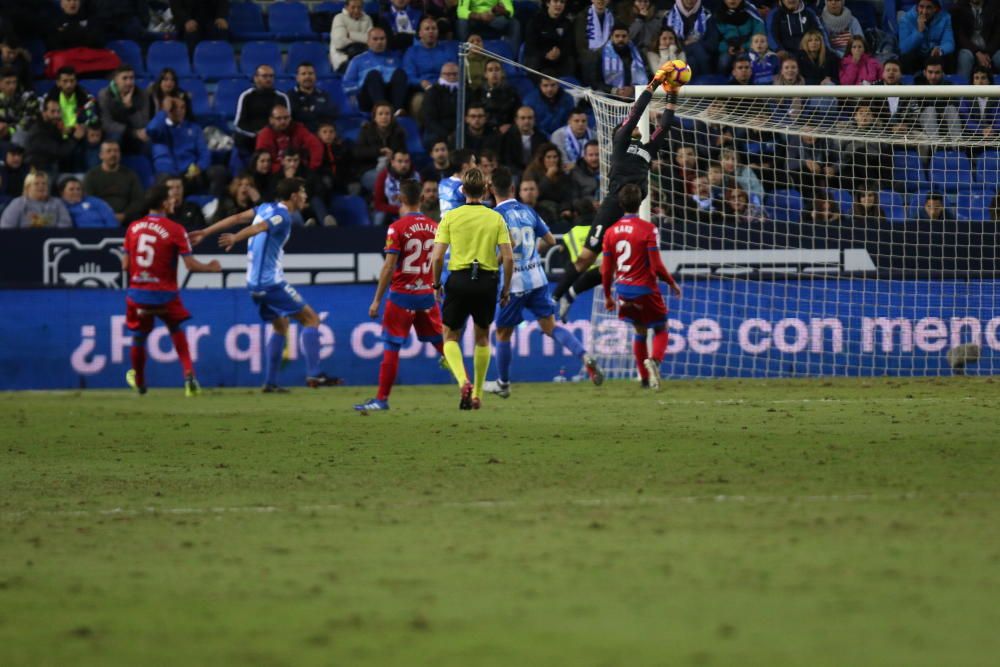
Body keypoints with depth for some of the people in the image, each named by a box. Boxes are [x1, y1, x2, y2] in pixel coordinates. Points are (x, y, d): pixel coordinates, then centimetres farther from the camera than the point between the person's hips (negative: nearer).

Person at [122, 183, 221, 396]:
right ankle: (188, 375, 4)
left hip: (137, 293, 2)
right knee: (177, 332, 19)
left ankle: (139, 382, 36)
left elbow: (125, 264, 4)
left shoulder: (133, 228, 1)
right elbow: (190, 265, -13)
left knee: (138, 338, 18)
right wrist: (211, 268, 5)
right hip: (164, 294, -2)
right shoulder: (175, 230, -10)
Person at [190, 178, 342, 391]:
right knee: (311, 318, -5)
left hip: (255, 283, 9)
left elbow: (237, 218, 11)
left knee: (281, 325, 21)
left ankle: (270, 382, 16)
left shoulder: (267, 208, 12)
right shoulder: (282, 216, -13)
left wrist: (205, 232, 13)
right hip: (271, 282, -9)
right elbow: (260, 227, -29)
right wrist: (235, 238, -43)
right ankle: (313, 374, -13)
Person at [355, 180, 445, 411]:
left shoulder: (397, 228, -11)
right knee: (441, 342, 14)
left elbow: (389, 267, -14)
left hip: (402, 294, -5)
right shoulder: (434, 227, 4)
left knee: (391, 347, 0)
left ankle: (382, 399, -1)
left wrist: (377, 300, -10)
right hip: (427, 294, 5)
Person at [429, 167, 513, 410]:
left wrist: (436, 284, 8)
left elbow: (437, 256, -7)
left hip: (459, 279, -1)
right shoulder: (496, 218, 2)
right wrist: (506, 289, 9)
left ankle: (463, 381, -14)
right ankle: (477, 394, 21)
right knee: (482, 338, 20)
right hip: (487, 281, 1)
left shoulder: (450, 217, -2)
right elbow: (508, 257, -3)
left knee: (450, 337, 11)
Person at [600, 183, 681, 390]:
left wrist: (607, 296, 16)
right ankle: (654, 360, -21)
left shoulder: (611, 232, 1)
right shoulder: (648, 229, -13)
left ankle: (644, 377, 17)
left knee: (640, 331, 20)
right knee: (660, 330, 9)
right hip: (645, 288, -4)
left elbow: (606, 270, 5)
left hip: (623, 289, 5)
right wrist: (672, 283, 0)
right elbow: (656, 266, -15)